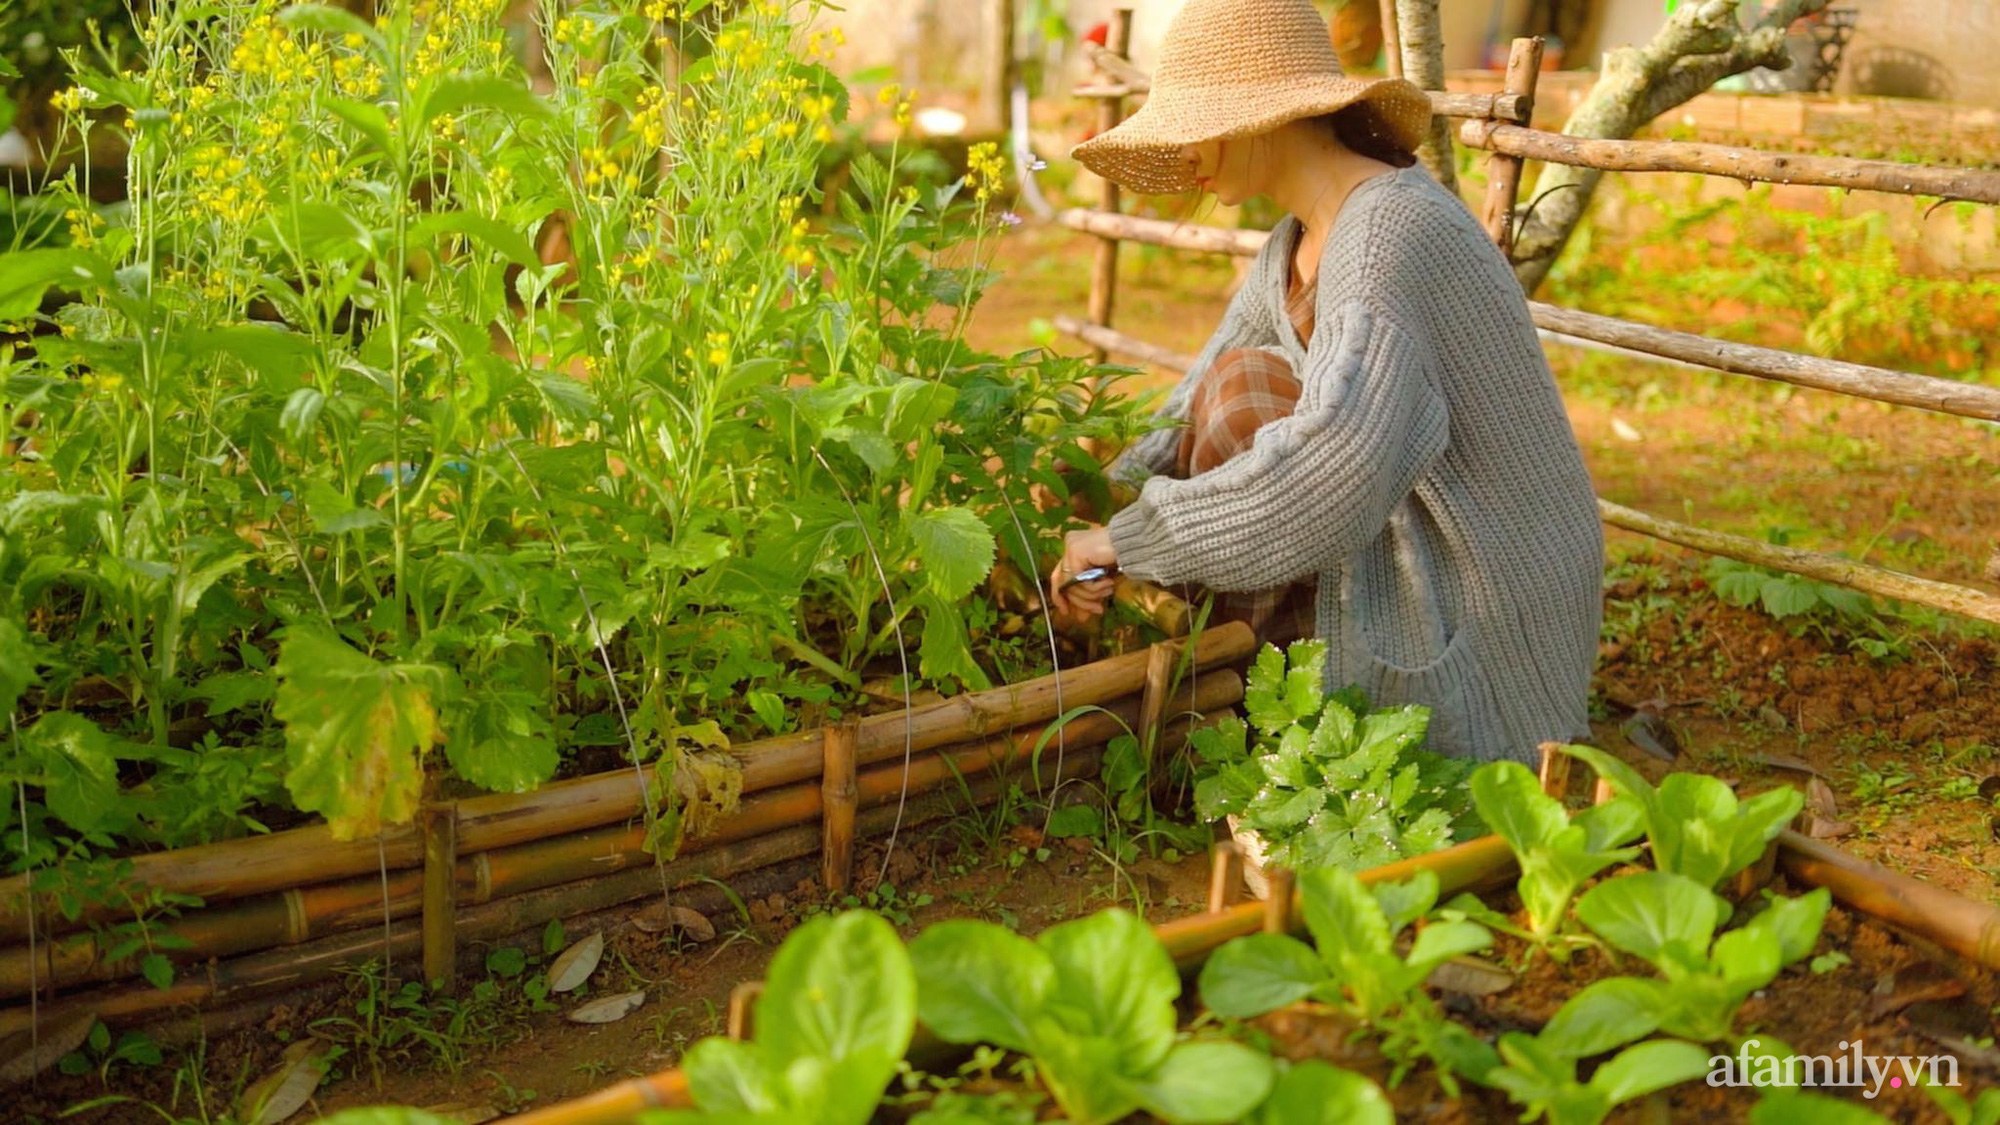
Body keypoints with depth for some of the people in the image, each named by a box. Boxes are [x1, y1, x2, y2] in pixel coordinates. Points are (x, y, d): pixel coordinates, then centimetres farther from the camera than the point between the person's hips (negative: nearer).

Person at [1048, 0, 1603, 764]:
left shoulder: (1388, 233, -26)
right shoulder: (1295, 245, 4)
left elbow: (1335, 462, -39)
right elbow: (1200, 410, 8)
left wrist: (1128, 536, -31)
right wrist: (1104, 519, -6)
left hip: (1480, 595, -8)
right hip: (1402, 556, 8)